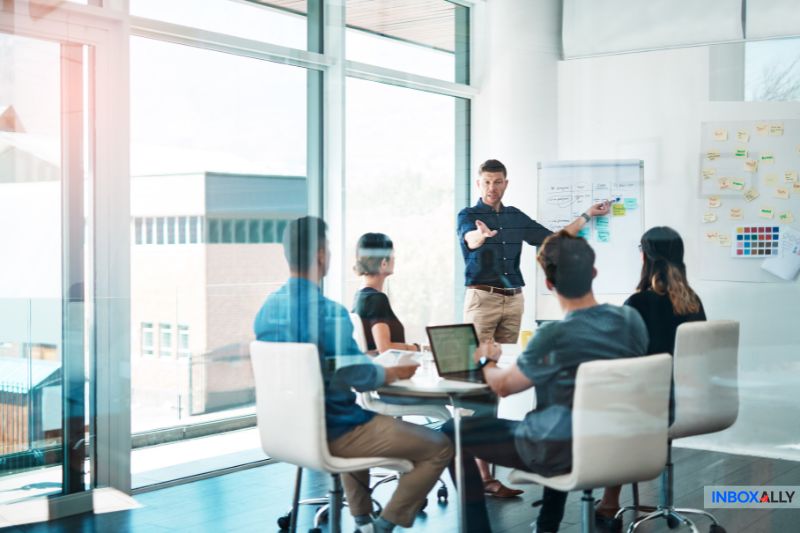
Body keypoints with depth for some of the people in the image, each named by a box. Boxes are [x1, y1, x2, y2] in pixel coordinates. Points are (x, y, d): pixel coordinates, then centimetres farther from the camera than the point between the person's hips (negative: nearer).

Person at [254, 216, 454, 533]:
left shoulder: (266, 310, 2)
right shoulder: (329, 312, -23)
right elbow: (360, 377, -18)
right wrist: (396, 373, 2)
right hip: (332, 433, -9)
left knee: (363, 423, 39)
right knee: (439, 448, 0)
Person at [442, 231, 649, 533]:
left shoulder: (556, 336, -23)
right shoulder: (631, 319, -6)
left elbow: (503, 386, -10)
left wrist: (486, 361, 12)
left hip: (562, 451, -6)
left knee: (453, 434, 7)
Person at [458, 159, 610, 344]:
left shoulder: (516, 216, 14)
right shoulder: (468, 215, -1)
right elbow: (471, 240, -24)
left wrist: (587, 215, 16)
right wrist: (482, 234, -47)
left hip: (514, 299, 4)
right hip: (482, 297, -4)